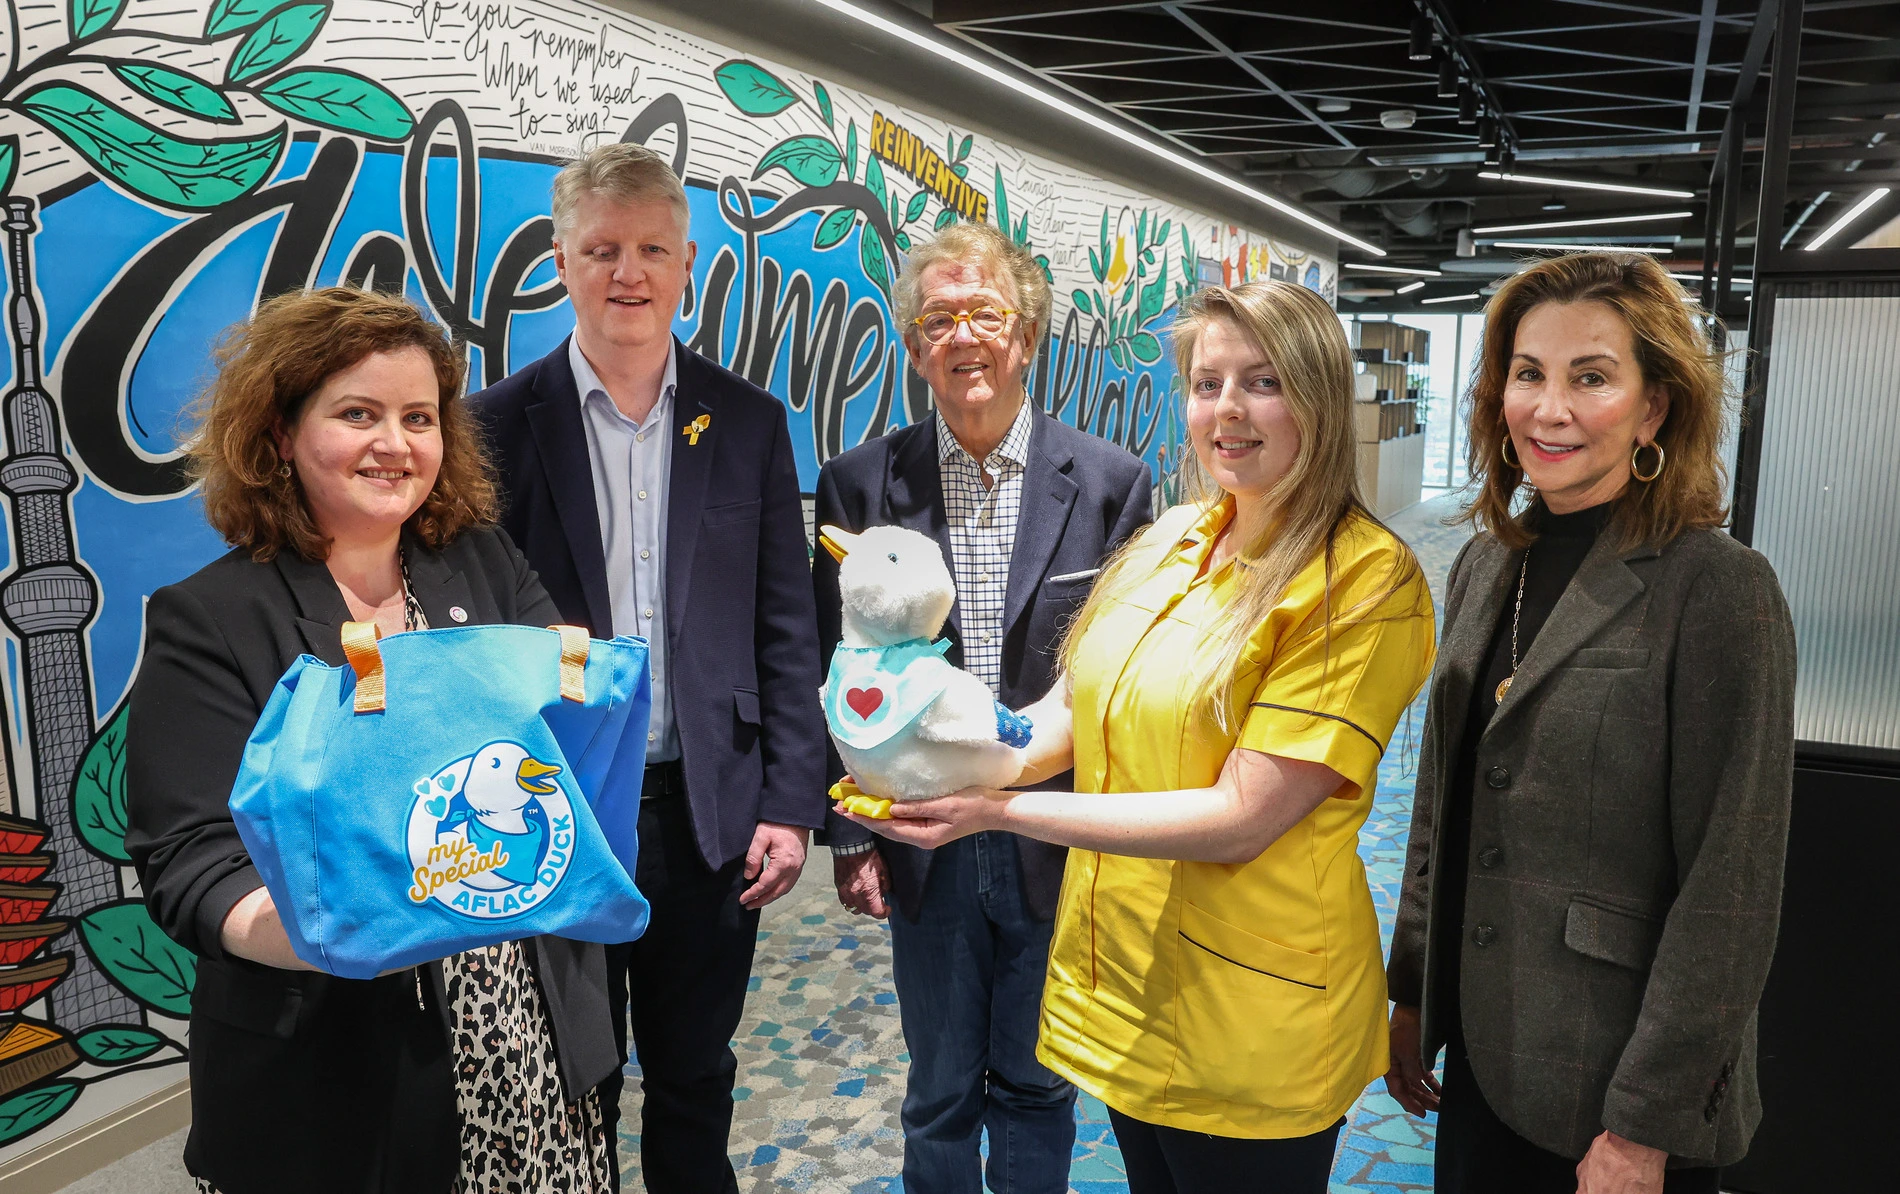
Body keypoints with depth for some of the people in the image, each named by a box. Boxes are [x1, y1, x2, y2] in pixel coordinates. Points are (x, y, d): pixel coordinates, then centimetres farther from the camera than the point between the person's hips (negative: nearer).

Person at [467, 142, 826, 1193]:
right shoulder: (502, 424, -3)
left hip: (709, 818, 1)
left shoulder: (748, 422, 2)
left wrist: (791, 803, -3)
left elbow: (784, 631, 2)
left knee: (694, 1085, 18)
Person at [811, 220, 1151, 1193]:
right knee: (940, 1097, 18)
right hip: (924, 846, 1)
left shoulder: (1110, 482, -5)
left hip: (1059, 847, 0)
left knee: (1037, 1087, 18)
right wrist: (849, 835, 0)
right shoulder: (860, 484, -3)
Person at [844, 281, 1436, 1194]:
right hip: (1117, 966, 6)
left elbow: (1242, 819, -23)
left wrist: (1002, 810, -26)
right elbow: (1064, 714, 5)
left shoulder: (1365, 580, -18)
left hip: (1246, 1017, -6)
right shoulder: (1169, 542, 3)